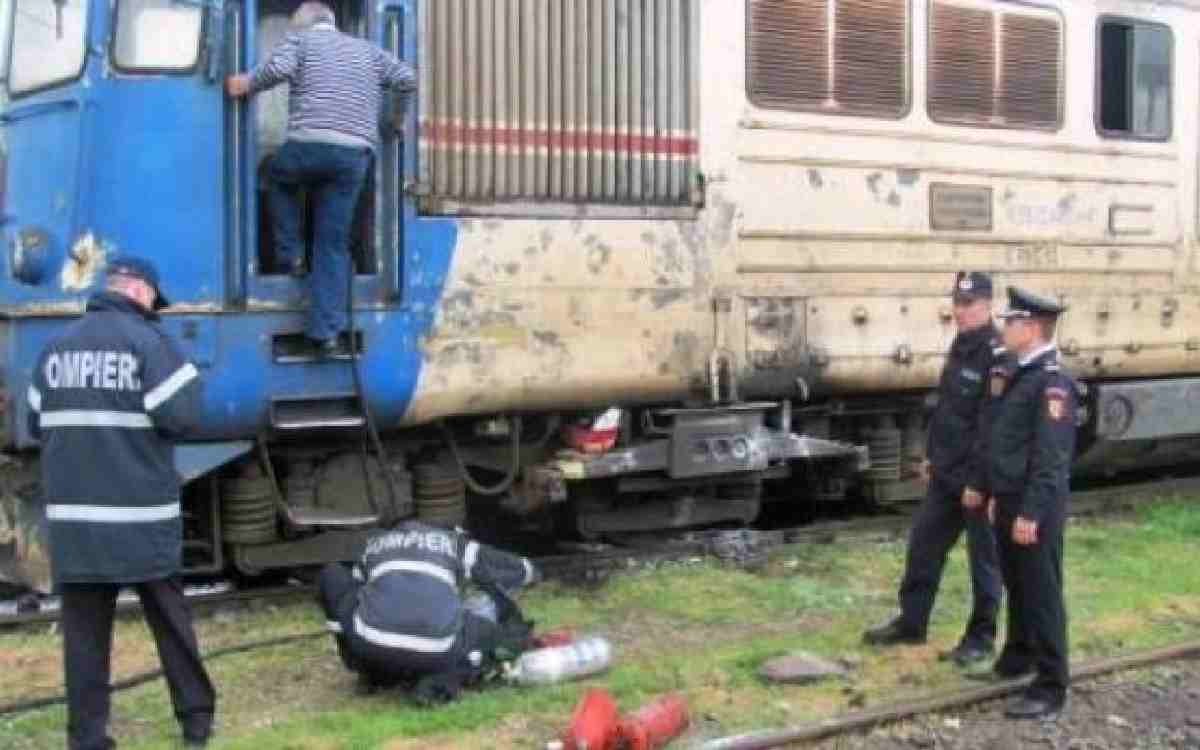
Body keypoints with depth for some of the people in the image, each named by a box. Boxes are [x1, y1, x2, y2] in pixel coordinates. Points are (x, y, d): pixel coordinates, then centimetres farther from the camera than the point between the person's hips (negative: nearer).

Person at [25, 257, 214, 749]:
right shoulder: (146, 340, -7)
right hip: (140, 513, -4)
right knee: (170, 619, 11)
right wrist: (189, 377, 5)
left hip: (73, 512, 4)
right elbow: (180, 416, -14)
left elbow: (38, 423, 17)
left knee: (84, 629, 6)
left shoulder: (56, 348, 10)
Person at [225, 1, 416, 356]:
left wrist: (246, 84, 6)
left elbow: (278, 68, -9)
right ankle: (326, 329, 1)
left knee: (277, 177, 33)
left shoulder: (299, 38, 12)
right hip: (354, 156, 3)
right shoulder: (367, 49, 23)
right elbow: (408, 79, 16)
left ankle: (290, 255, 23)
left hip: (308, 145, -3)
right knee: (333, 243, 7)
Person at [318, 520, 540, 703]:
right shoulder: (454, 544, 28)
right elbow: (524, 571, 37)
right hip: (436, 652, -1)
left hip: (370, 645, 1)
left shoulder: (373, 545, 31)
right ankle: (443, 680, 2)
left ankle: (373, 671, 24)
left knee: (331, 573, 27)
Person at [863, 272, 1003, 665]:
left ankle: (981, 637, 16)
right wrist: (932, 454, 18)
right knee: (923, 543, 14)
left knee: (983, 557, 5)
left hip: (976, 478, -9)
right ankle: (911, 622, 27)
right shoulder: (960, 346, 10)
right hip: (946, 472, 9)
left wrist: (979, 481, -22)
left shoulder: (996, 355, -19)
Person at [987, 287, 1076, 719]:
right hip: (1010, 500, 9)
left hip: (1036, 505, -9)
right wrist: (997, 495, 19)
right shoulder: (1016, 374, 11)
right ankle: (1020, 655, 38)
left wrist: (1031, 512, -23)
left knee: (1042, 592, -2)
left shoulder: (1052, 382, -18)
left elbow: (1051, 456, -22)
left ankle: (1051, 687, 5)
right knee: (1015, 584, 21)